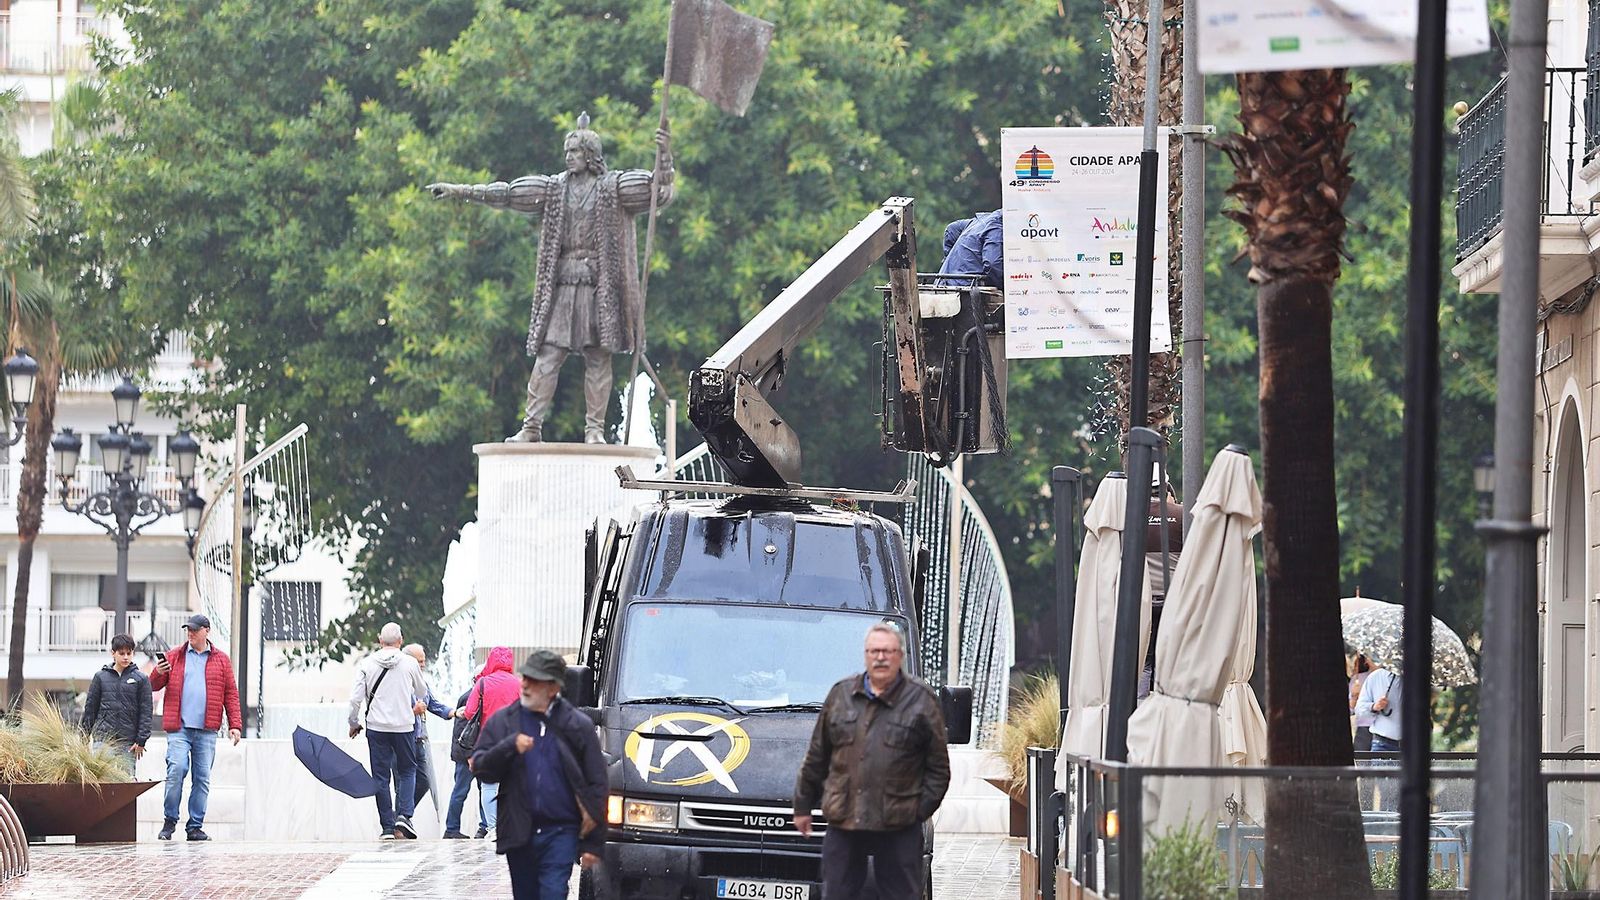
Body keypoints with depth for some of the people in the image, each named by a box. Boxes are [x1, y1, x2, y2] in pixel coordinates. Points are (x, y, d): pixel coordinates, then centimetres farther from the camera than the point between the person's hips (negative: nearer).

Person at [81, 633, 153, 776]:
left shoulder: (140, 679, 5)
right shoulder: (101, 677, 8)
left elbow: (145, 711, 4)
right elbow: (90, 708, 12)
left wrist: (141, 740, -3)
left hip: (128, 742, -1)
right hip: (103, 737, 1)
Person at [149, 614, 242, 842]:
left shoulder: (221, 660, 12)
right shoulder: (174, 656, 11)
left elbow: (231, 694, 12)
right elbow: (154, 686, 13)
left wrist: (235, 725, 5)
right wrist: (159, 673, -10)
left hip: (206, 730, 1)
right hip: (178, 728, -1)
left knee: (202, 778, 2)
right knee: (176, 770, -15)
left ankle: (195, 826, 8)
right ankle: (169, 821, -3)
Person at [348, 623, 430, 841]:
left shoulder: (367, 664, -2)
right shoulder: (409, 663, -3)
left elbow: (356, 698, -4)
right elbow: (422, 692, 13)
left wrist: (354, 723, 11)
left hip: (376, 727, 0)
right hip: (404, 726, 0)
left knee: (381, 776, 6)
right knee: (407, 770, 15)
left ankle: (387, 826, 5)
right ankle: (404, 815, -4)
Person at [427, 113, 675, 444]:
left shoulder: (613, 187, 2)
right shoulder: (555, 188, 11)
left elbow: (658, 189, -7)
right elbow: (506, 194, 9)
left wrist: (665, 156, -25)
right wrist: (460, 191, 4)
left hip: (600, 284, -2)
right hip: (562, 285, 2)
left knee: (598, 358, -1)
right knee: (547, 356, -3)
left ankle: (595, 429, 3)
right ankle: (532, 426, -4)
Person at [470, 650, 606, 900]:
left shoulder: (578, 726, 0)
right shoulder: (501, 721, 7)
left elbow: (596, 785, 2)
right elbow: (481, 768, 0)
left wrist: (593, 844, -2)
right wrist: (510, 747, -19)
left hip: (561, 832, -3)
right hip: (518, 832, 3)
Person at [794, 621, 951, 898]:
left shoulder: (921, 701, 2)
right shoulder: (842, 695, 11)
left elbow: (938, 766, 2)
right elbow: (816, 757, 16)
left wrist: (922, 808, -6)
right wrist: (803, 805, 16)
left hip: (898, 825, -3)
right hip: (843, 823, 3)